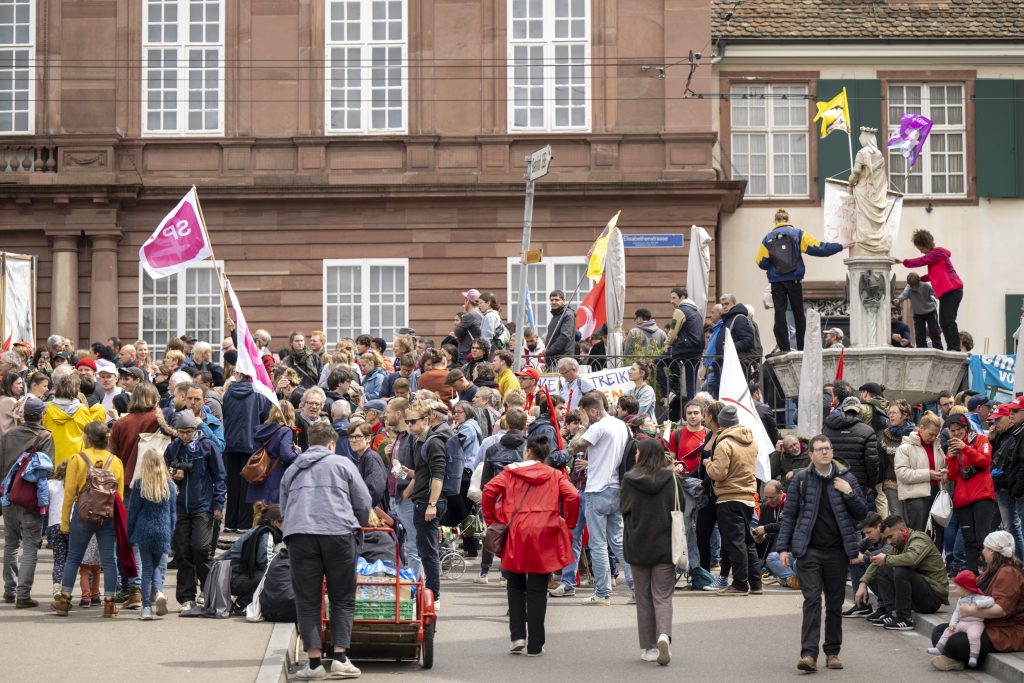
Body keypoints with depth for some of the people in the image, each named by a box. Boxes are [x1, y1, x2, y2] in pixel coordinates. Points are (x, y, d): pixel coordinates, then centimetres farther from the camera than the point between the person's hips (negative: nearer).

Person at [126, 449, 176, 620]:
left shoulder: (140, 484, -4)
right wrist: (170, 533, 17)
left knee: (147, 568, 6)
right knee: (159, 566, 12)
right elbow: (173, 513, 8)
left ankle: (146, 607, 2)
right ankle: (159, 592, -17)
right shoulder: (170, 485, 2)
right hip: (163, 532, 1)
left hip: (144, 531, -1)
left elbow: (133, 510, 0)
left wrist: (130, 535, 9)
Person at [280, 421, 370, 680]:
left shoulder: (292, 470, 25)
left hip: (299, 533, 2)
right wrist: (356, 526, 32)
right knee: (343, 599, 5)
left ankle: (314, 661, -2)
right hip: (338, 532, -2)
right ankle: (339, 658, -4)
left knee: (307, 601, 4)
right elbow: (363, 502, 14)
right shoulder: (341, 463, 14)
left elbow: (283, 508, 29)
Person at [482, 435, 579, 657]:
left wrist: (491, 520, 5)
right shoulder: (555, 475, 10)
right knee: (537, 590, 4)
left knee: (516, 586, 16)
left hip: (515, 533, 0)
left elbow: (489, 490, -5)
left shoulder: (511, 471, 9)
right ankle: (535, 644, 2)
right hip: (544, 536, 0)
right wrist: (568, 523, 6)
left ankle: (517, 636, 4)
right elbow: (573, 496, -6)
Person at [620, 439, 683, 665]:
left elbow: (623, 509, 1)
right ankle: (663, 636, -20)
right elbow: (680, 509, 2)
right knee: (663, 595, 4)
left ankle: (648, 647, 11)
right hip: (665, 545, 0)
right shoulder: (672, 479, -6)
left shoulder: (630, 479, -7)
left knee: (643, 597, 10)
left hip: (638, 545, 0)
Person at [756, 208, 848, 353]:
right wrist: (840, 247, -1)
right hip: (794, 280, 0)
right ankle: (802, 347, 8)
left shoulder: (768, 238, 3)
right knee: (798, 313, 9)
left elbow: (761, 263, -1)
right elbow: (817, 248, -6)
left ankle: (784, 347, -10)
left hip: (776, 281, 0)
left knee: (780, 313, -1)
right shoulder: (797, 234, 0)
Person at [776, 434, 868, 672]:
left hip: (837, 551, 2)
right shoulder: (800, 480, 2)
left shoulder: (846, 478, 6)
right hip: (809, 551, -2)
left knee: (835, 603, 8)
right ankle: (809, 654, -14)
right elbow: (789, 515, 3)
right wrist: (783, 547, -4)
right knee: (812, 600, -10)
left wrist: (849, 493, -9)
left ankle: (832, 652, 17)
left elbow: (862, 513, 7)